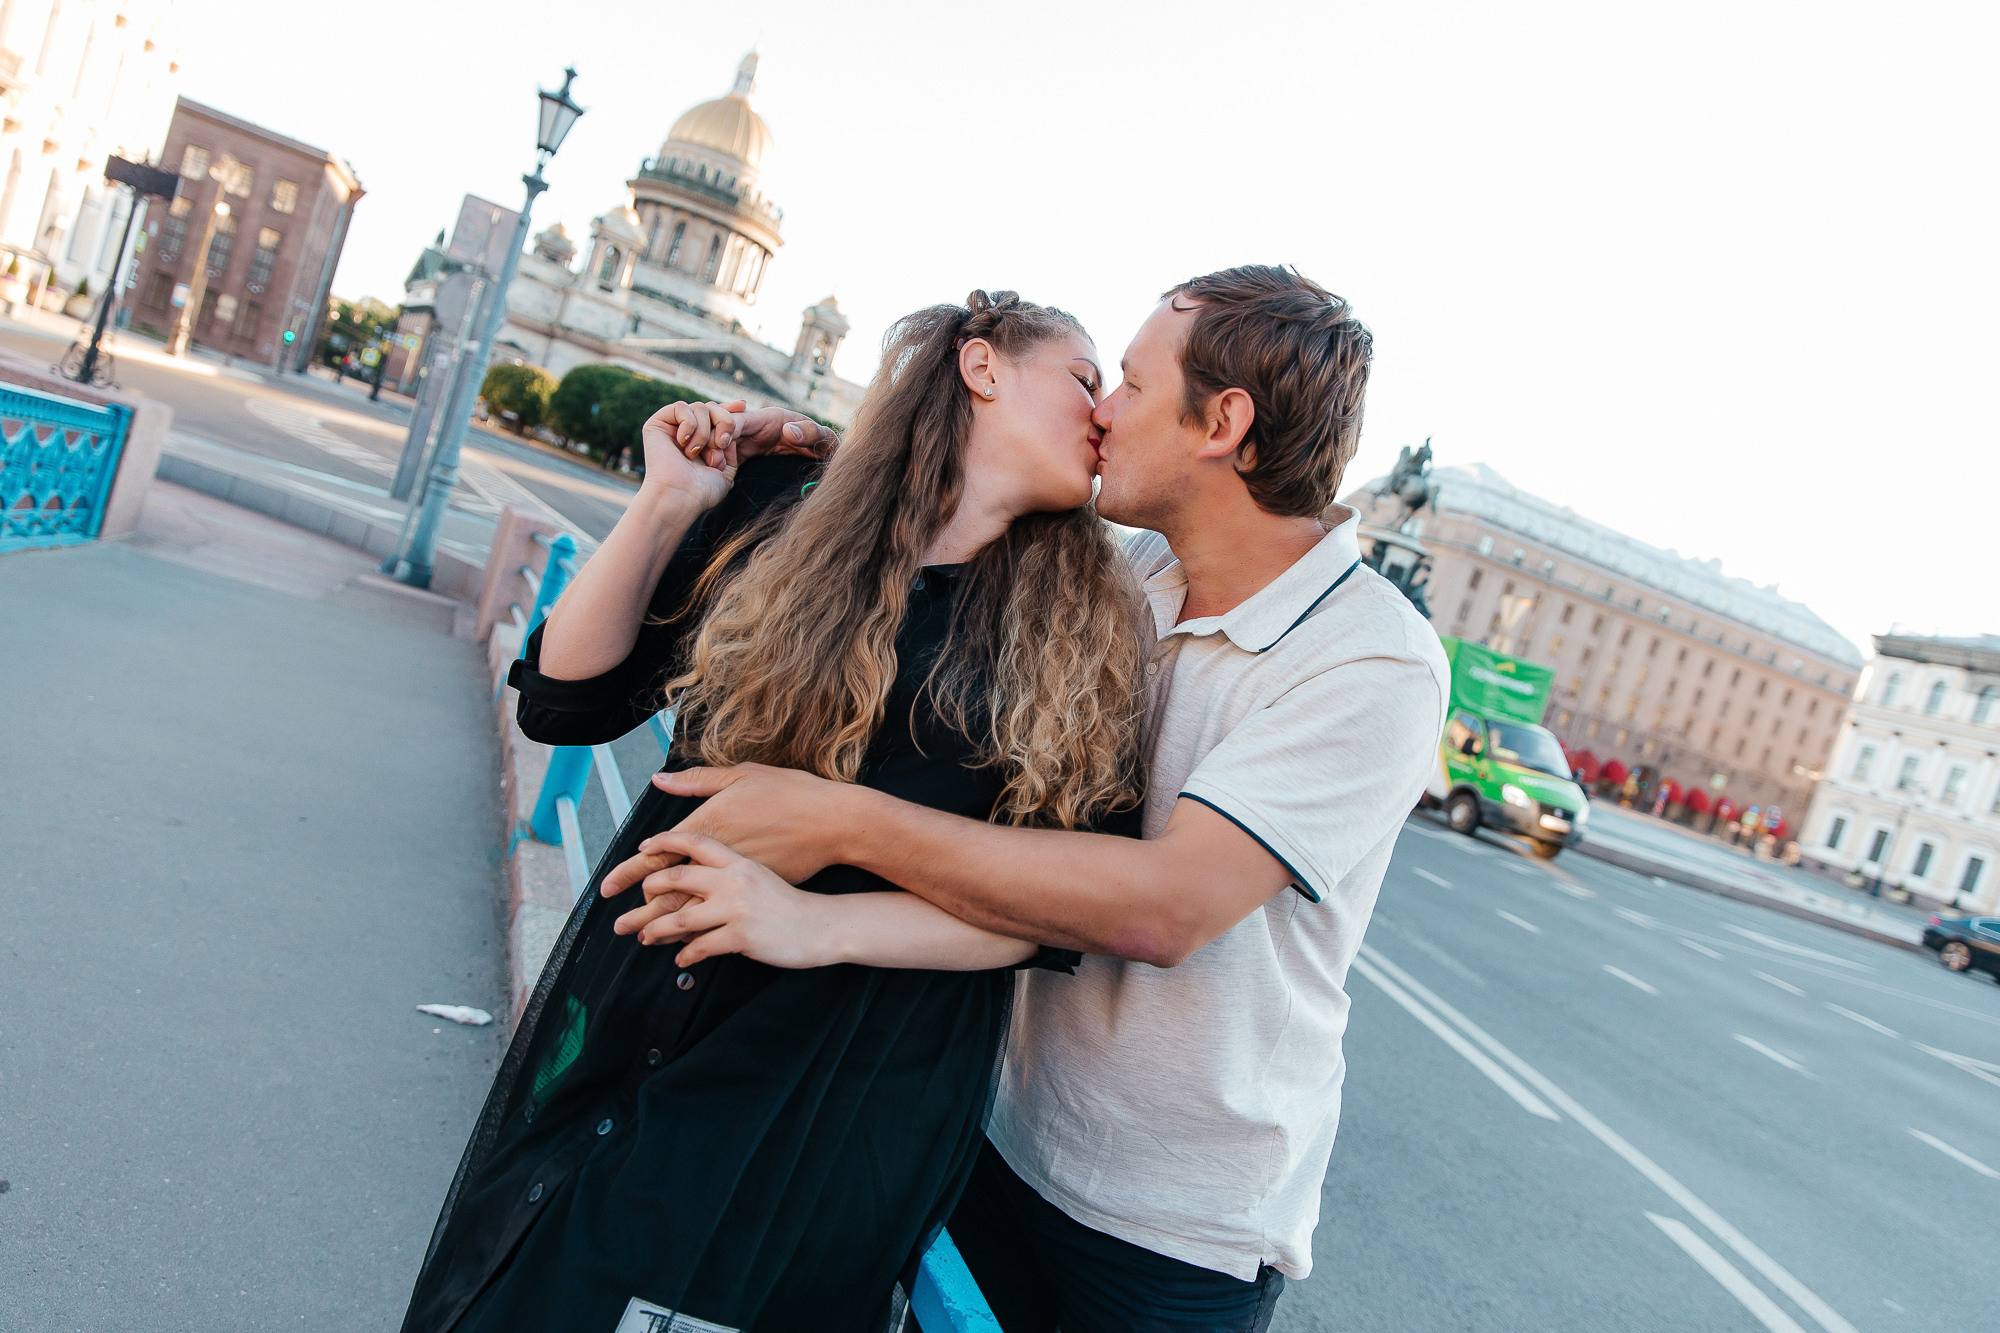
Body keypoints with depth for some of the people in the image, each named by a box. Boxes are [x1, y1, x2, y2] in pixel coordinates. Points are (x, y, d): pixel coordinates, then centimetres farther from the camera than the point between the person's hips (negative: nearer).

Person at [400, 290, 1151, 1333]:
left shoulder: (1086, 632, -5)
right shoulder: (788, 504, -2)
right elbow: (566, 699, 1)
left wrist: (822, 922, -20)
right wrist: (664, 507, -10)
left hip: (847, 1089, -2)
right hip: (615, 1036, 2)